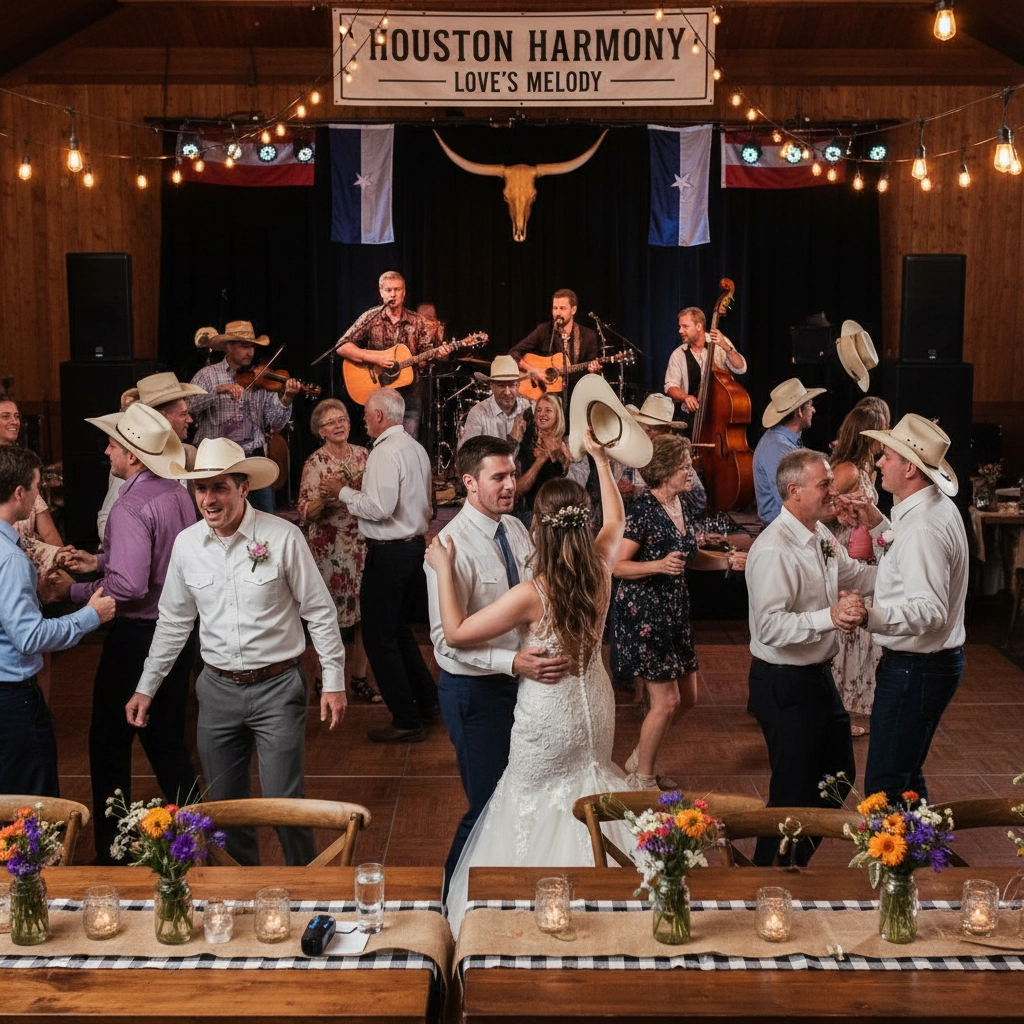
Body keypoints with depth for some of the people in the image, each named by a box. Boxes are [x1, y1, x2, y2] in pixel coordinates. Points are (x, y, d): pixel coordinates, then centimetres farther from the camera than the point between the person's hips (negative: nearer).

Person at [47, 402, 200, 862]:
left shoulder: (131, 508, -22)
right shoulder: (178, 493, 3)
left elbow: (129, 586, -29)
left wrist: (71, 591, -16)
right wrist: (97, 561, 14)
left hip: (138, 635, -8)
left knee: (110, 741, 7)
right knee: (167, 738, 18)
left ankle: (111, 848, 15)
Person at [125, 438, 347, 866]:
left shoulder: (283, 537, -12)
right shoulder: (186, 544, 0)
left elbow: (319, 612, -4)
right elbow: (173, 622, 12)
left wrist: (334, 681, -5)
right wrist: (146, 687, 14)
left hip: (277, 686, -4)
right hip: (218, 688, 4)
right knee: (223, 805, 12)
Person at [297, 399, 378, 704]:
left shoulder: (363, 455, 8)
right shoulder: (315, 463, -4)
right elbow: (306, 513, -7)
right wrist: (324, 497, -24)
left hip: (364, 543, 4)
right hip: (330, 549, -4)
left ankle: (359, 677, 17)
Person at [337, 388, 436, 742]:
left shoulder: (385, 452, -18)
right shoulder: (416, 448, 10)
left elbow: (379, 508, -25)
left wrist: (345, 492, -9)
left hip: (389, 553, -9)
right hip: (415, 545, 9)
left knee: (380, 637, 0)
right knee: (398, 629, 23)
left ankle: (407, 721, 4)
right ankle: (427, 701, 27)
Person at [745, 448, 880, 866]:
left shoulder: (822, 535, 5)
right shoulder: (773, 550, -25)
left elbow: (854, 575, 20)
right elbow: (769, 627, -31)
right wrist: (830, 617, -39)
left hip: (818, 675, 10)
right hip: (784, 684, -10)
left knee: (838, 774, 22)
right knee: (795, 789, 2)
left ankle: (796, 861, 40)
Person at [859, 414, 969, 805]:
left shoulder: (923, 527, -24)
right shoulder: (936, 507, 8)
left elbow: (929, 610, -32)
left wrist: (870, 616, -44)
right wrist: (879, 524, 16)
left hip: (915, 669, -11)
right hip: (937, 660, 11)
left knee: (886, 787, -6)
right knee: (907, 777, 21)